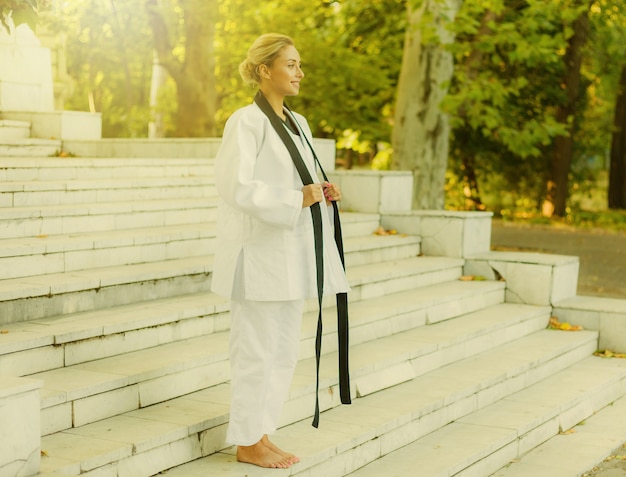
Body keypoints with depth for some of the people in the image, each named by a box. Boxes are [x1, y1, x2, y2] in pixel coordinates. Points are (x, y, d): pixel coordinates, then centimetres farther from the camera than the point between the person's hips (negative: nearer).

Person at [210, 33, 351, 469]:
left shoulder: (298, 123, 14)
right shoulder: (246, 122, -12)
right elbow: (236, 187, -19)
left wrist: (322, 193, 2)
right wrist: (296, 199, -20)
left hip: (292, 253, 9)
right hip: (259, 251, -9)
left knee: (284, 349, 12)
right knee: (256, 348, -1)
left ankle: (262, 434, 23)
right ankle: (247, 441, 11)